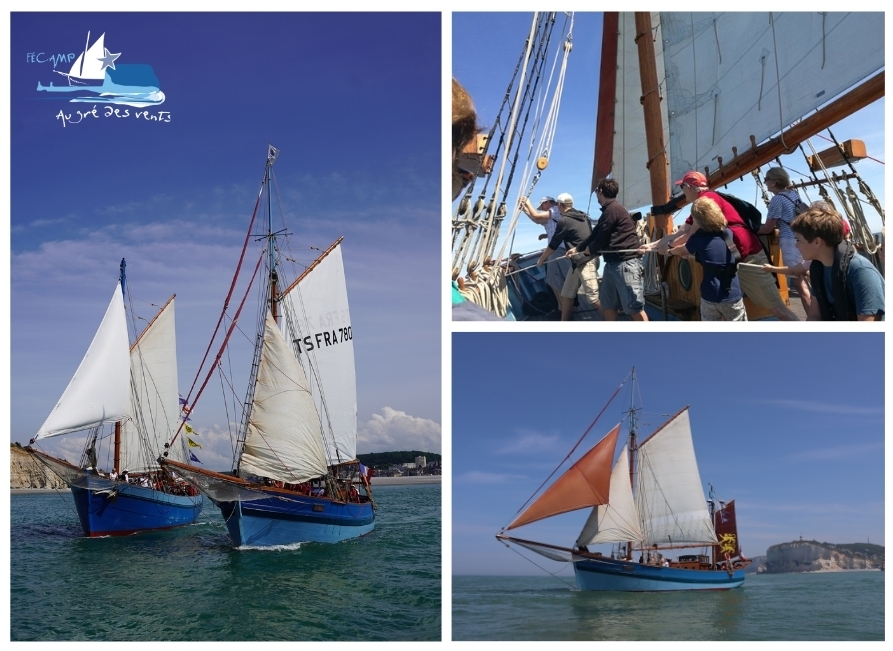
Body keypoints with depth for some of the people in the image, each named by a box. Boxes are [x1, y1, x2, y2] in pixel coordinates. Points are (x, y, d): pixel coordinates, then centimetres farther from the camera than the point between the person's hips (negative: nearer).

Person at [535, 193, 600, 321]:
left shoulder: (564, 221, -11)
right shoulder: (583, 216, 13)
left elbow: (554, 244, -3)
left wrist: (541, 259, 11)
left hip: (584, 261, -10)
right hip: (579, 261, 10)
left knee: (593, 296, -9)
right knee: (567, 292, 15)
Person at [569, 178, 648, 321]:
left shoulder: (612, 209, -14)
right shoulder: (609, 210, 18)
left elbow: (602, 238, -11)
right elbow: (595, 234, 26)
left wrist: (590, 249, 9)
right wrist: (577, 249, 29)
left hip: (626, 263, -11)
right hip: (613, 263, 11)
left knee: (634, 308, -10)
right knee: (608, 304, 15)